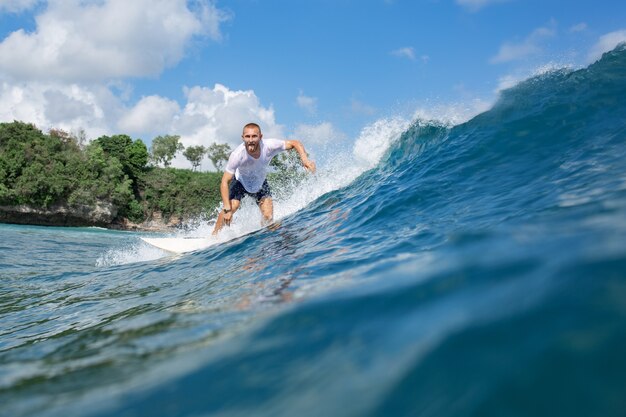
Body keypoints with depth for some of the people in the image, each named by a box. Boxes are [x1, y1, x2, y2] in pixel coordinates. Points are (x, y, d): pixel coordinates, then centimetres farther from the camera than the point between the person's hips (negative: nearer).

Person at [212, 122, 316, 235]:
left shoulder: (269, 146, -33)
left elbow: (295, 143, -19)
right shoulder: (237, 155, -37)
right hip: (240, 182, -2)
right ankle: (214, 236, -2)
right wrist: (227, 209, -39)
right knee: (231, 207, -23)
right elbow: (225, 182, -32)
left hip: (260, 183, 2)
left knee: (268, 217, -13)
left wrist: (305, 159, -37)